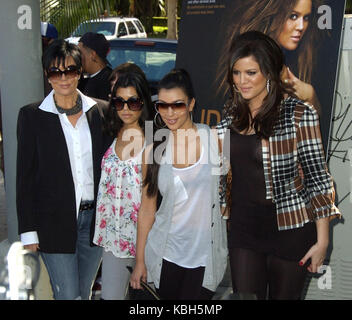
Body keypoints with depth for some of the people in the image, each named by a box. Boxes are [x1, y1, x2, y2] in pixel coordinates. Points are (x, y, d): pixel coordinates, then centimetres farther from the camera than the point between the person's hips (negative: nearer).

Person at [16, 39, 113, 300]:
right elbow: (25, 176, -3)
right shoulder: (32, 115, -4)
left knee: (84, 292, 14)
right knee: (68, 295, 0)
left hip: (94, 217, 3)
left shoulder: (100, 110, 4)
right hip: (55, 221, -3)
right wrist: (28, 231, -6)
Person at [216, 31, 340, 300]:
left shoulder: (299, 114, -12)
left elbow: (318, 178, -11)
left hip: (290, 230, -4)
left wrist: (322, 240, -12)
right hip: (243, 225, 5)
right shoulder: (233, 111, 5)